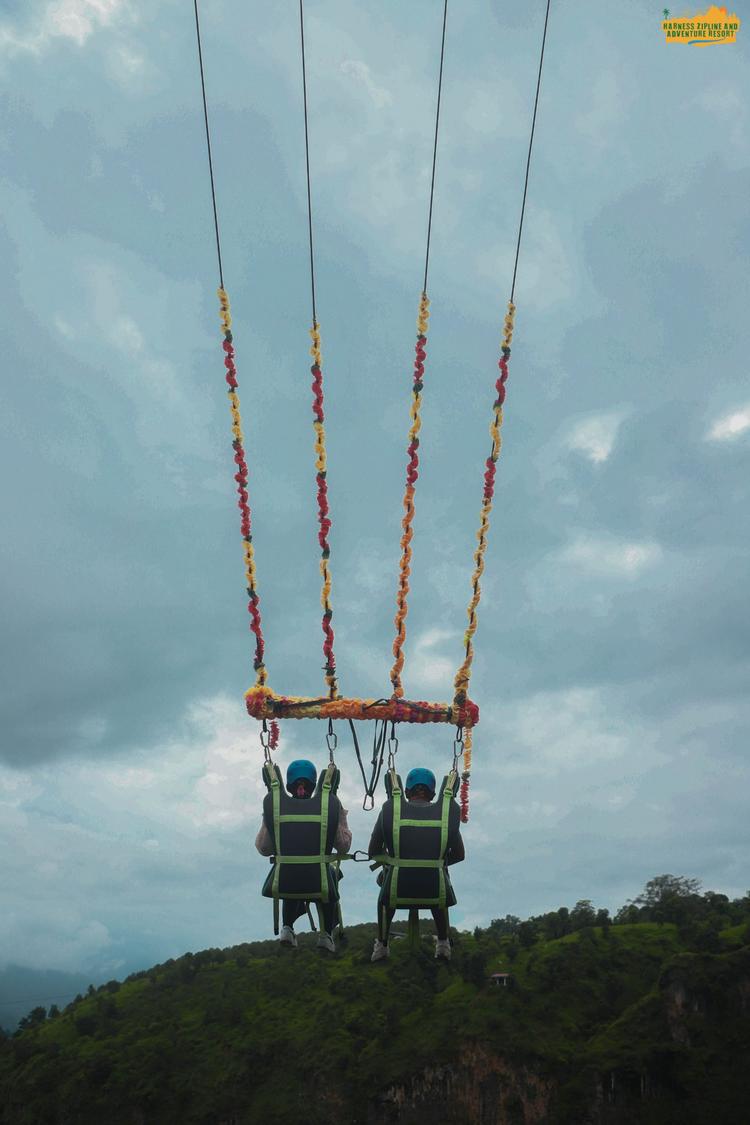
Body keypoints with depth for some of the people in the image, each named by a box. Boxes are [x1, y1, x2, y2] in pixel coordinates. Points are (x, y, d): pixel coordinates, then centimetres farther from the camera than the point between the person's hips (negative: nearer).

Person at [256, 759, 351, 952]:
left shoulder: (274, 803, -3)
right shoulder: (329, 804, -4)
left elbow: (263, 848, 6)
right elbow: (344, 847, 6)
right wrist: (341, 813, 15)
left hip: (282, 886, 1)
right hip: (319, 886, -1)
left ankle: (287, 928, 25)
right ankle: (326, 934, 26)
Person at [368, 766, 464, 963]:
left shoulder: (390, 809, 2)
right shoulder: (446, 812, 4)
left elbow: (373, 852, 10)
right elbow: (459, 855, 15)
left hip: (398, 892, -1)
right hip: (435, 894, 1)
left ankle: (381, 945, 42)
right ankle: (443, 943, 41)